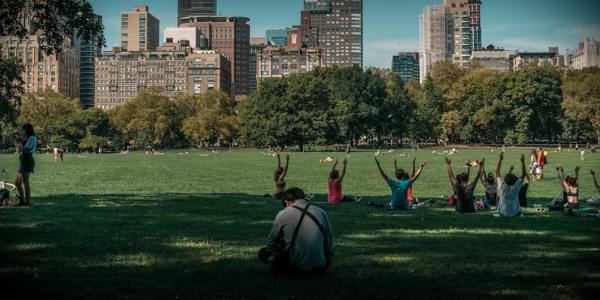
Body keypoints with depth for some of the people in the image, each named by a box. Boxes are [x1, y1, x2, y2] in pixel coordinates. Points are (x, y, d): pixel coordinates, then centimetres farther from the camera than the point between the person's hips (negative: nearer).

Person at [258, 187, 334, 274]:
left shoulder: (283, 215, -8)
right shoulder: (322, 213, 0)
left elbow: (271, 246, -1)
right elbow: (329, 246, 7)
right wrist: (326, 263, 21)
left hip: (295, 267, -4)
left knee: (263, 252, 14)